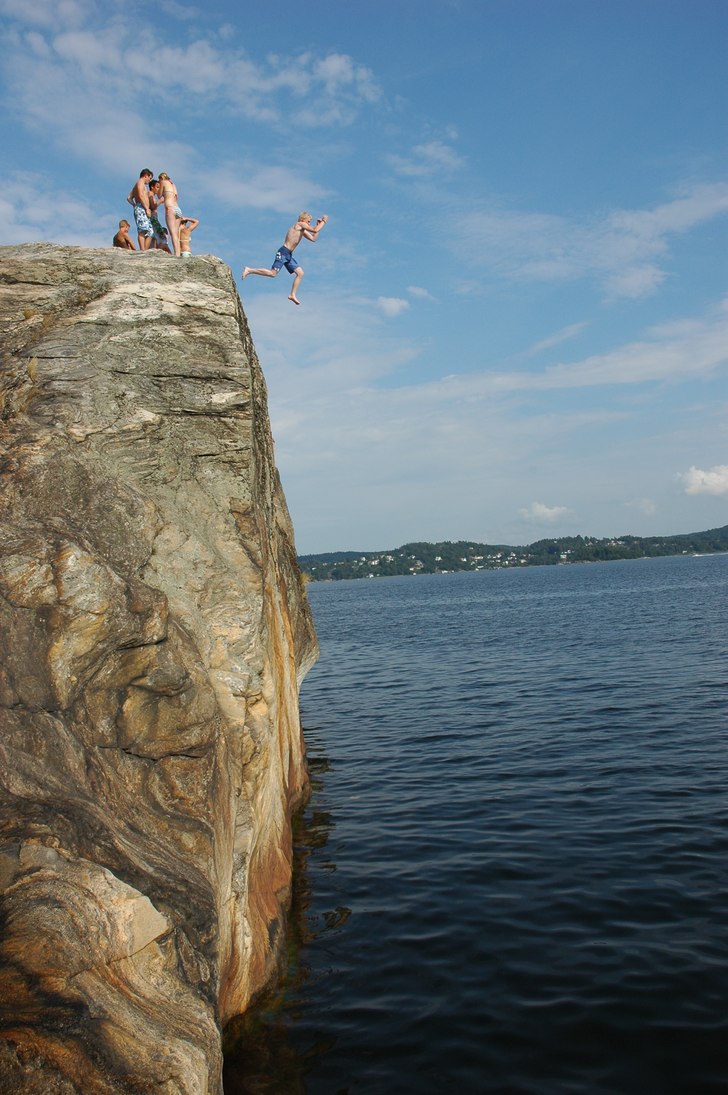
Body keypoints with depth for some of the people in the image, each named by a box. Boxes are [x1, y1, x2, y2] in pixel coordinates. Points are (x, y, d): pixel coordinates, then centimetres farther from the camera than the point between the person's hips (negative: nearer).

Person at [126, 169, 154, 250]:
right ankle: (142, 251, -33)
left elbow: (129, 198, 29)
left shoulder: (136, 185, 30)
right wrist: (147, 208, -18)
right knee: (143, 231, -21)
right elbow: (141, 196, -15)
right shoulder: (141, 182, 0)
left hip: (143, 211, 10)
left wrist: (135, 205, 21)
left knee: (150, 232, 5)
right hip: (141, 209, -10)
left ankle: (146, 251, -2)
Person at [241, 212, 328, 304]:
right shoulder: (299, 224, -6)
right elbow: (315, 230, -15)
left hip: (289, 255, 10)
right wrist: (324, 221, -1)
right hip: (283, 252, -10)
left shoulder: (302, 230, 21)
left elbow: (313, 239, 25)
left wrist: (318, 225, 21)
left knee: (300, 273, 5)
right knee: (273, 273, -15)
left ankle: (292, 295, 7)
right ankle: (249, 270, -6)